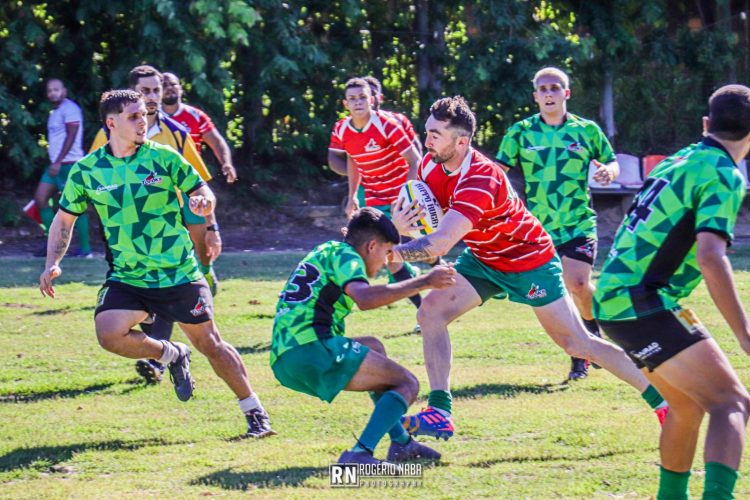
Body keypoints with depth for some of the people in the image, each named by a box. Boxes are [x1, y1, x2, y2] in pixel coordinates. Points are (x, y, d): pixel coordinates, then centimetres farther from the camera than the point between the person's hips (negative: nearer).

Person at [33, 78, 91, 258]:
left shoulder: (69, 109, -11)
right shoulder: (55, 112, 19)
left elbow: (71, 136, -18)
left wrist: (58, 162, -21)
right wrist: (54, 163, 18)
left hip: (69, 164, -10)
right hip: (56, 164, 10)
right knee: (40, 198, 4)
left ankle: (85, 249, -4)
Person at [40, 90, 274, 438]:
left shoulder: (164, 157, -4)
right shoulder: (86, 171, 0)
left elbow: (202, 191, 3)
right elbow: (64, 219, 10)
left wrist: (203, 201, -21)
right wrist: (52, 264, -2)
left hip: (179, 274, -1)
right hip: (126, 277, 2)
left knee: (209, 343, 1)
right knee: (109, 334, -22)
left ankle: (255, 413, 17)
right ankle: (172, 356, 7)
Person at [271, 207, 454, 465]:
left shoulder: (323, 253, 28)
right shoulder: (342, 254, 1)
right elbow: (364, 298, -20)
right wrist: (424, 282, -18)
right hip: (314, 346, -10)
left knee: (373, 346, 33)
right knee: (408, 384, 0)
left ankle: (400, 442, 27)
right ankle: (359, 454, -22)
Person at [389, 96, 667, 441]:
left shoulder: (481, 180, -38)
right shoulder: (431, 166, -12)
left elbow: (439, 244, -46)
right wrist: (400, 225, -28)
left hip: (528, 261, -7)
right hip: (483, 258, 7)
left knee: (578, 343, -2)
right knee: (431, 311, -12)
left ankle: (661, 398, 12)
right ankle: (439, 413, -11)